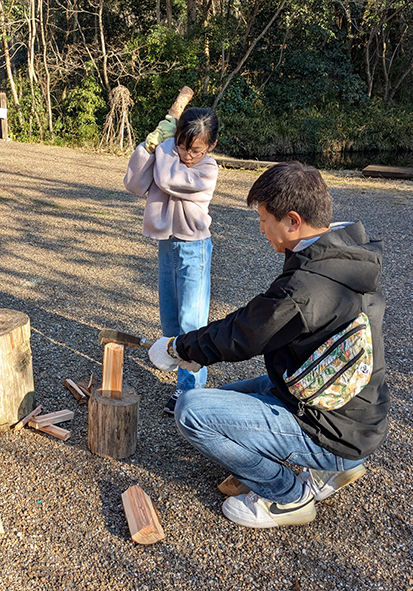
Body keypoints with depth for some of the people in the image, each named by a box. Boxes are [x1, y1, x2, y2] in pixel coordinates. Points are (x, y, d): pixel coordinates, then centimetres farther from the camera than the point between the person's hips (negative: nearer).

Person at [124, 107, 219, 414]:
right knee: (170, 318, 15)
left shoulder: (207, 170, -15)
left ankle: (190, 387, 4)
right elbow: (135, 184, -4)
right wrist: (148, 146, -12)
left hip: (193, 248, -7)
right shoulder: (169, 156, 4)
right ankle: (184, 368, 33)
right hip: (167, 245, 7)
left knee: (190, 320, -6)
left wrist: (164, 142, -11)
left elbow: (167, 181, -25)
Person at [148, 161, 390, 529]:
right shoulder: (348, 258, 0)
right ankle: (333, 467, 17)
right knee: (223, 398, 23)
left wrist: (175, 349, 2)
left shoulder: (304, 288, -30)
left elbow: (236, 340, -16)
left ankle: (289, 497, 1)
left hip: (334, 434, -9)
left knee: (192, 410, -17)